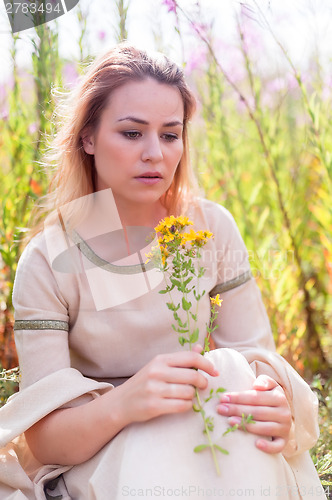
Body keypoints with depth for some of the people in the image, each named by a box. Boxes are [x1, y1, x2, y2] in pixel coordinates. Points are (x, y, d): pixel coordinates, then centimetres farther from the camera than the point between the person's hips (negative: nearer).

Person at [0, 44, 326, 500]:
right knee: (152, 462, -36)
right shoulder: (47, 262, -12)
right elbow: (41, 437, -16)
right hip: (96, 458, -4)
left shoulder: (212, 228, -4)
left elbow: (255, 354, -3)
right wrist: (124, 403, -38)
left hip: (198, 436, 5)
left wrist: (275, 403, -28)